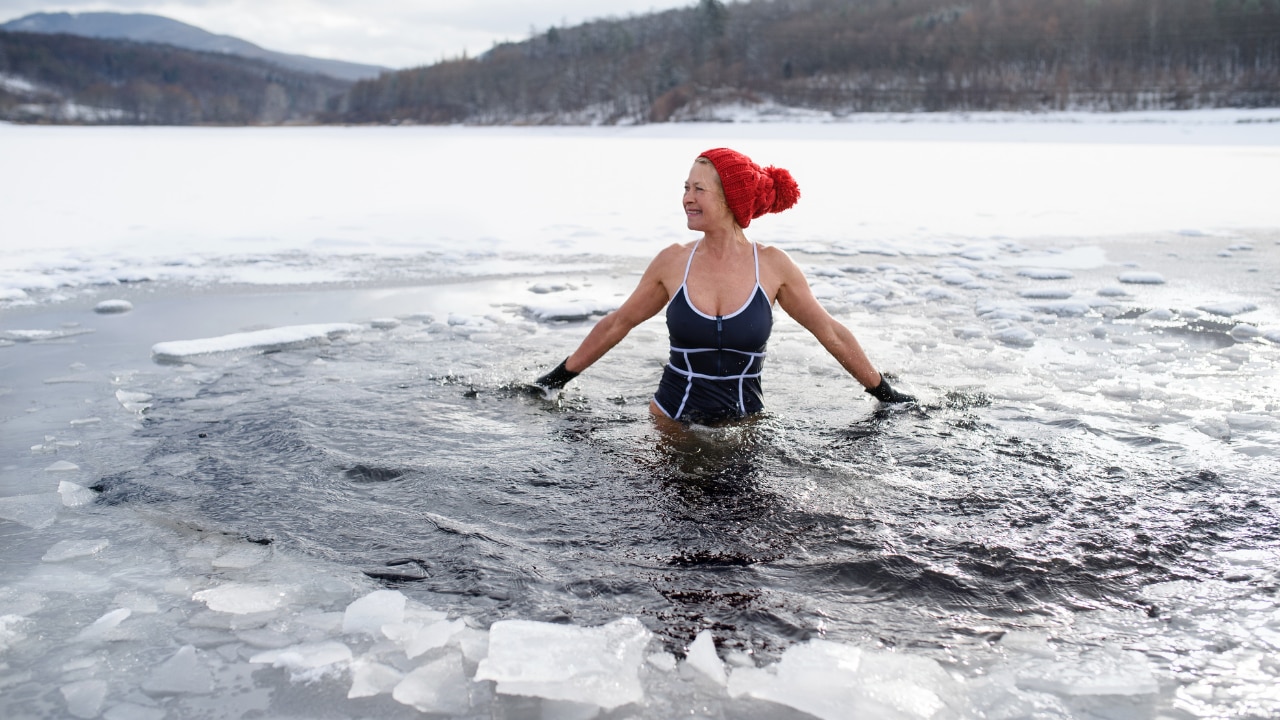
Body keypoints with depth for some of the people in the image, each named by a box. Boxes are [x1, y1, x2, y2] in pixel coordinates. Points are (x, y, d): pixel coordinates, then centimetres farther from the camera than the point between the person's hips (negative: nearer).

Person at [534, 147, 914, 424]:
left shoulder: (772, 265, -7)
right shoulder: (673, 262, -5)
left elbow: (831, 334, 4)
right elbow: (617, 324, 9)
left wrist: (884, 393, 10)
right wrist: (559, 377, 14)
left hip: (744, 426, 0)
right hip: (671, 423, 1)